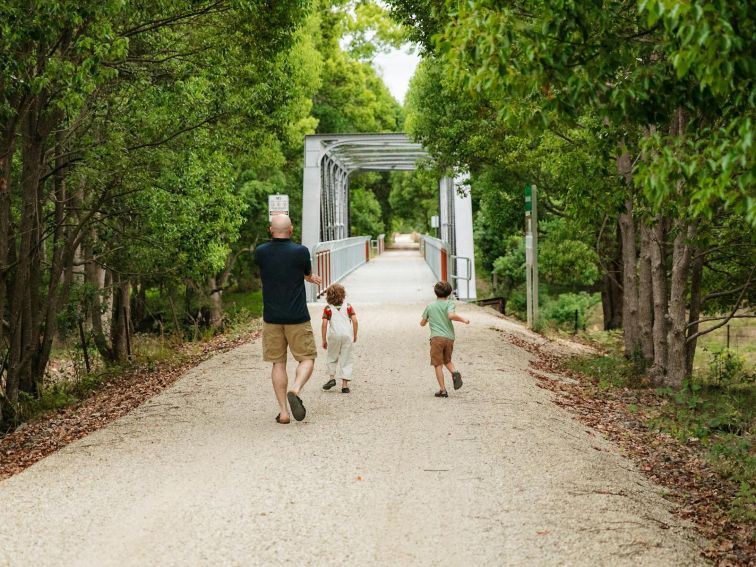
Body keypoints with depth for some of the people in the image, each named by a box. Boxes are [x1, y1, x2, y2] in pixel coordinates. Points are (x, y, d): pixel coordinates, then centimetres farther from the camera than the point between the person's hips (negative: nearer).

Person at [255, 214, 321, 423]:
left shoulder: (260, 253, -1)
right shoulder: (301, 251, -11)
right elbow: (308, 274, 8)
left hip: (271, 318, 3)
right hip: (297, 318, -3)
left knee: (278, 363, 9)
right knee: (307, 358, 10)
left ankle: (283, 411, 6)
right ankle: (295, 390, -17)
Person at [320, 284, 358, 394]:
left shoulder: (328, 309, 4)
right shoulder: (348, 307, 7)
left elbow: (324, 324, -3)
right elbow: (354, 320, 0)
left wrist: (324, 340, 3)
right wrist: (355, 335, 10)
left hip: (334, 335, -1)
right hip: (347, 335, 1)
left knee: (332, 358, 20)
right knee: (346, 360, 4)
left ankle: (332, 378, 8)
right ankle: (345, 385, 1)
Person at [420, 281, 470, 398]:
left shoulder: (430, 306, 11)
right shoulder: (449, 303, 3)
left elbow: (422, 323, 19)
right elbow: (451, 315, -18)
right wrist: (463, 319, -4)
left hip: (437, 337, -1)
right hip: (450, 337, 1)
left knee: (438, 365, 2)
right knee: (447, 360, 22)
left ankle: (443, 390, -2)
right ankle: (455, 373, -7)